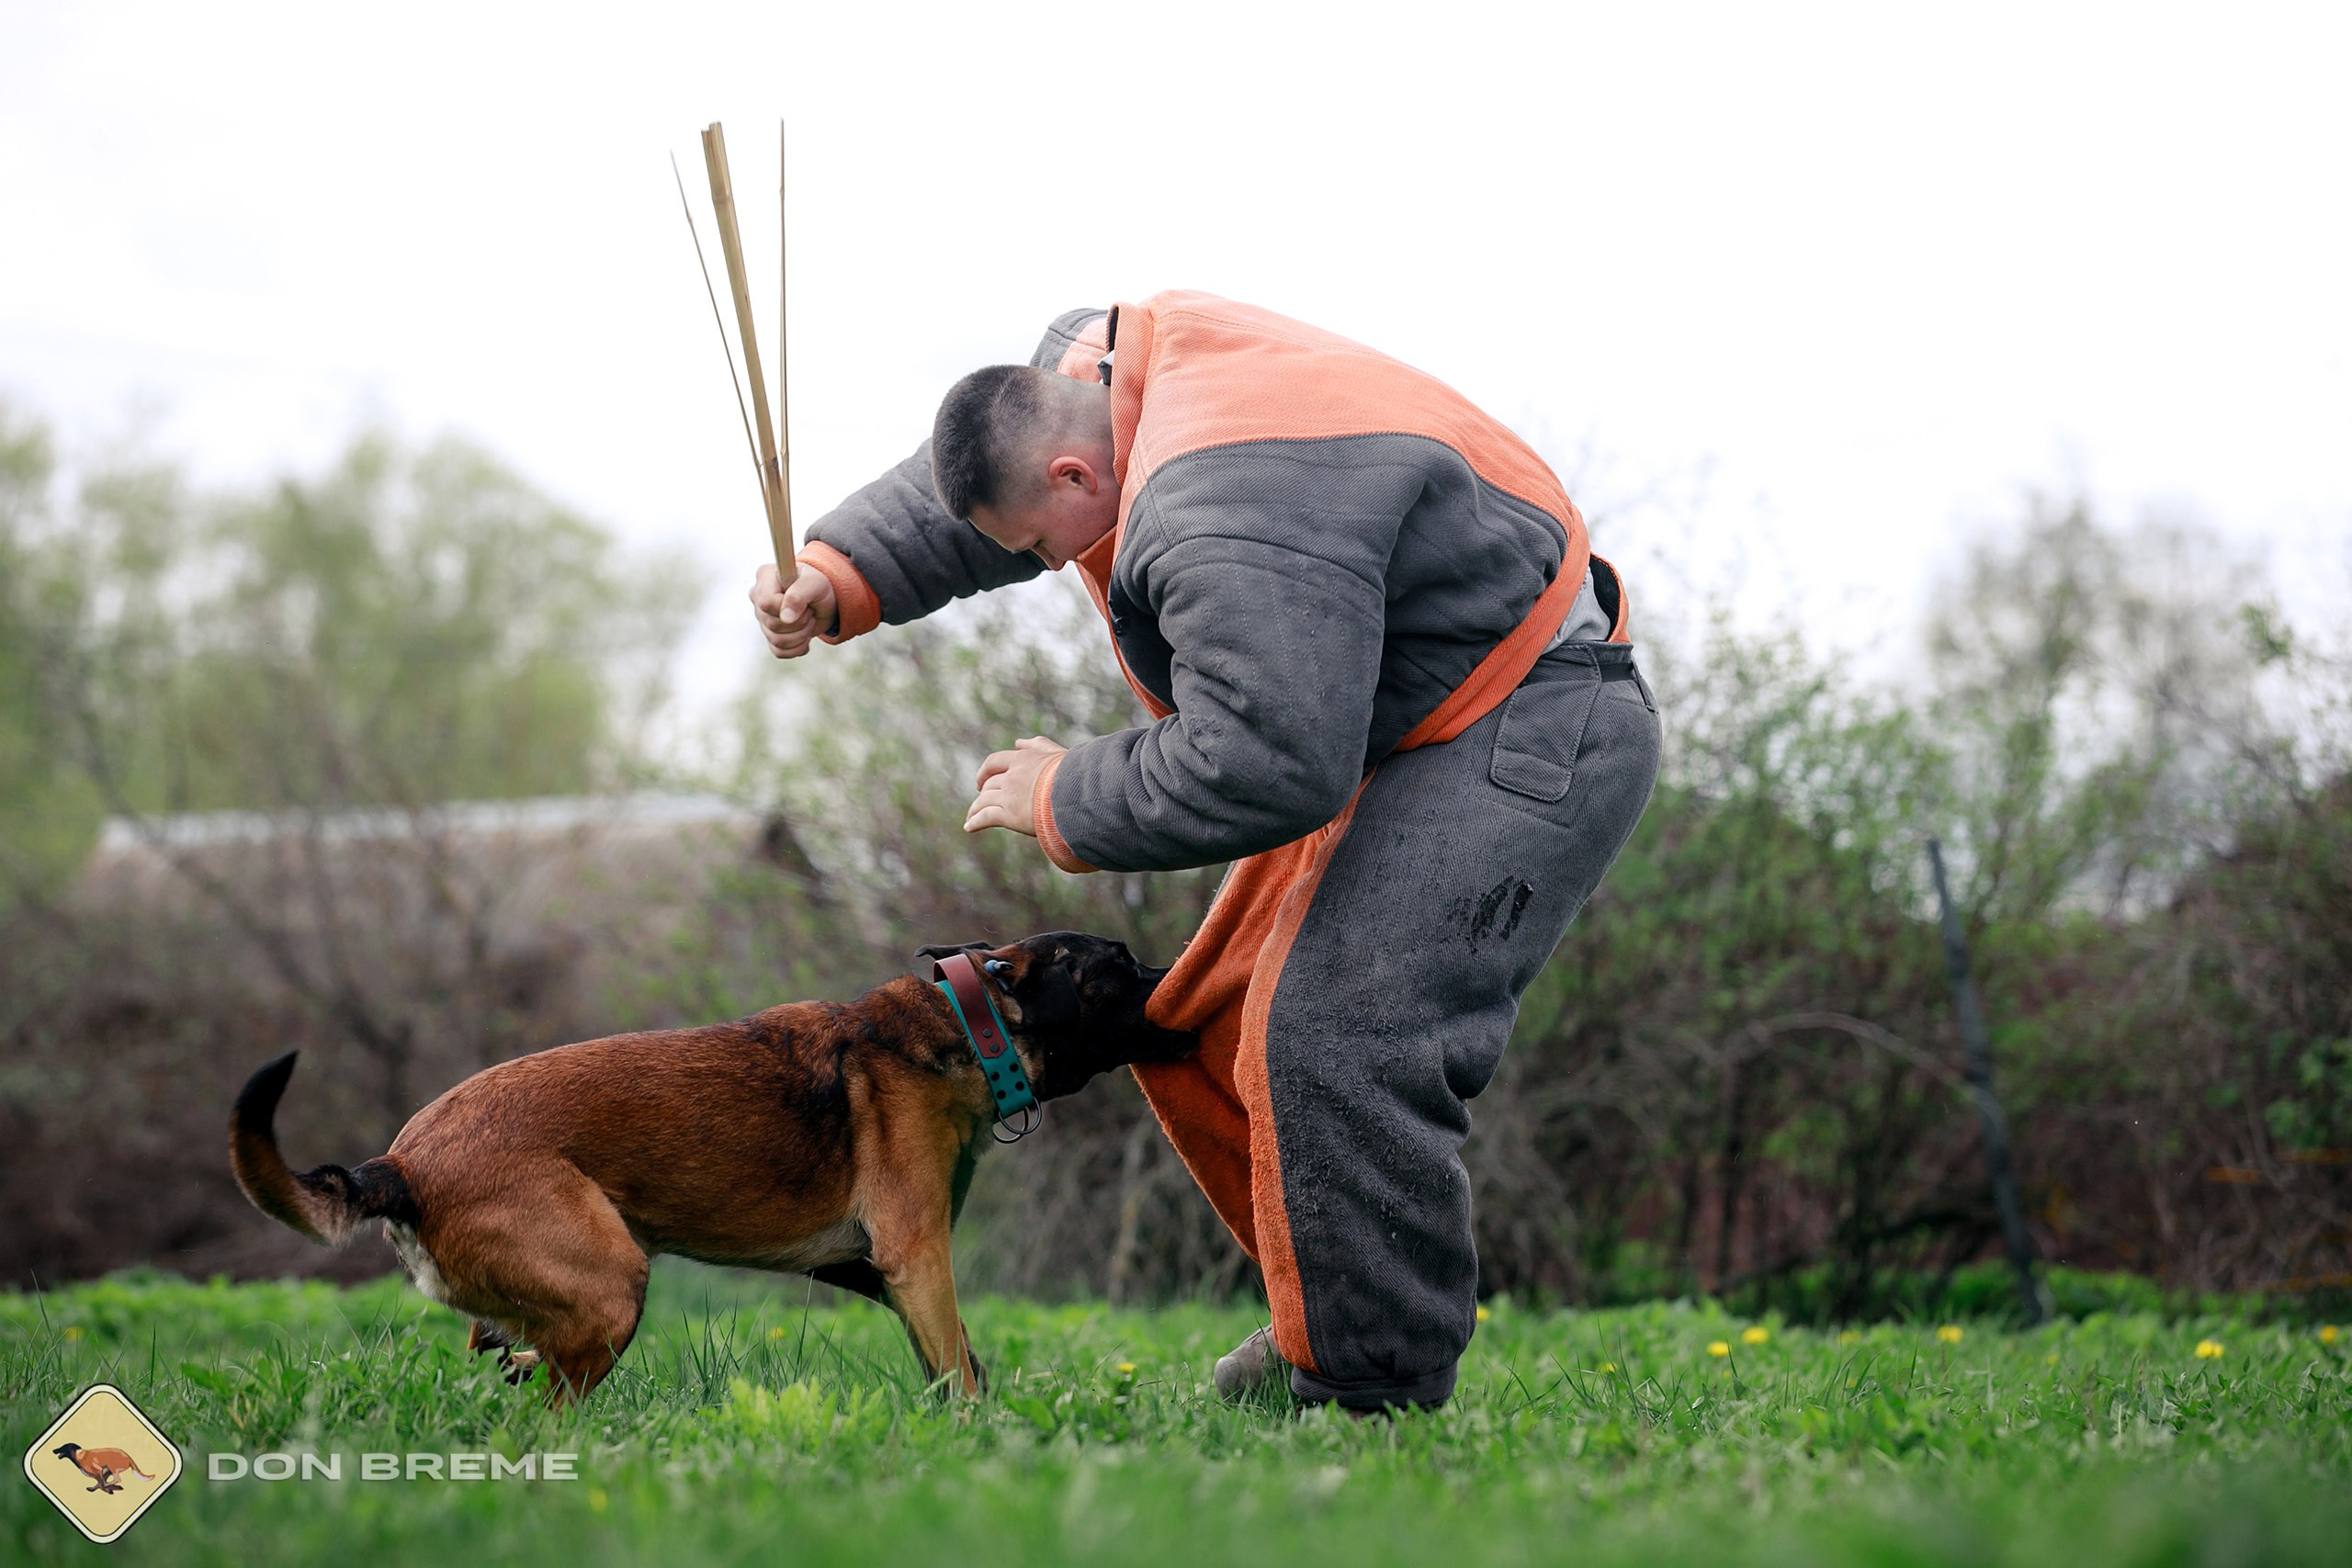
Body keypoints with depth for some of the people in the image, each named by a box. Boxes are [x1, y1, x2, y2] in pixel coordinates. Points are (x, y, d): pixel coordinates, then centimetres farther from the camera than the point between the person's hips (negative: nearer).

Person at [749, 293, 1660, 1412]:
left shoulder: (1228, 526, -32)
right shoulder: (1103, 365, 0)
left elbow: (1262, 767, -36)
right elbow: (955, 490, 19)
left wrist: (1065, 802, -21)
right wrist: (837, 581, 2)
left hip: (1530, 737, -11)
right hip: (1398, 732, 11)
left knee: (1343, 1037, -24)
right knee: (1204, 1031, 10)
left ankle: (1371, 1395, -15)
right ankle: (1325, 1316, 21)